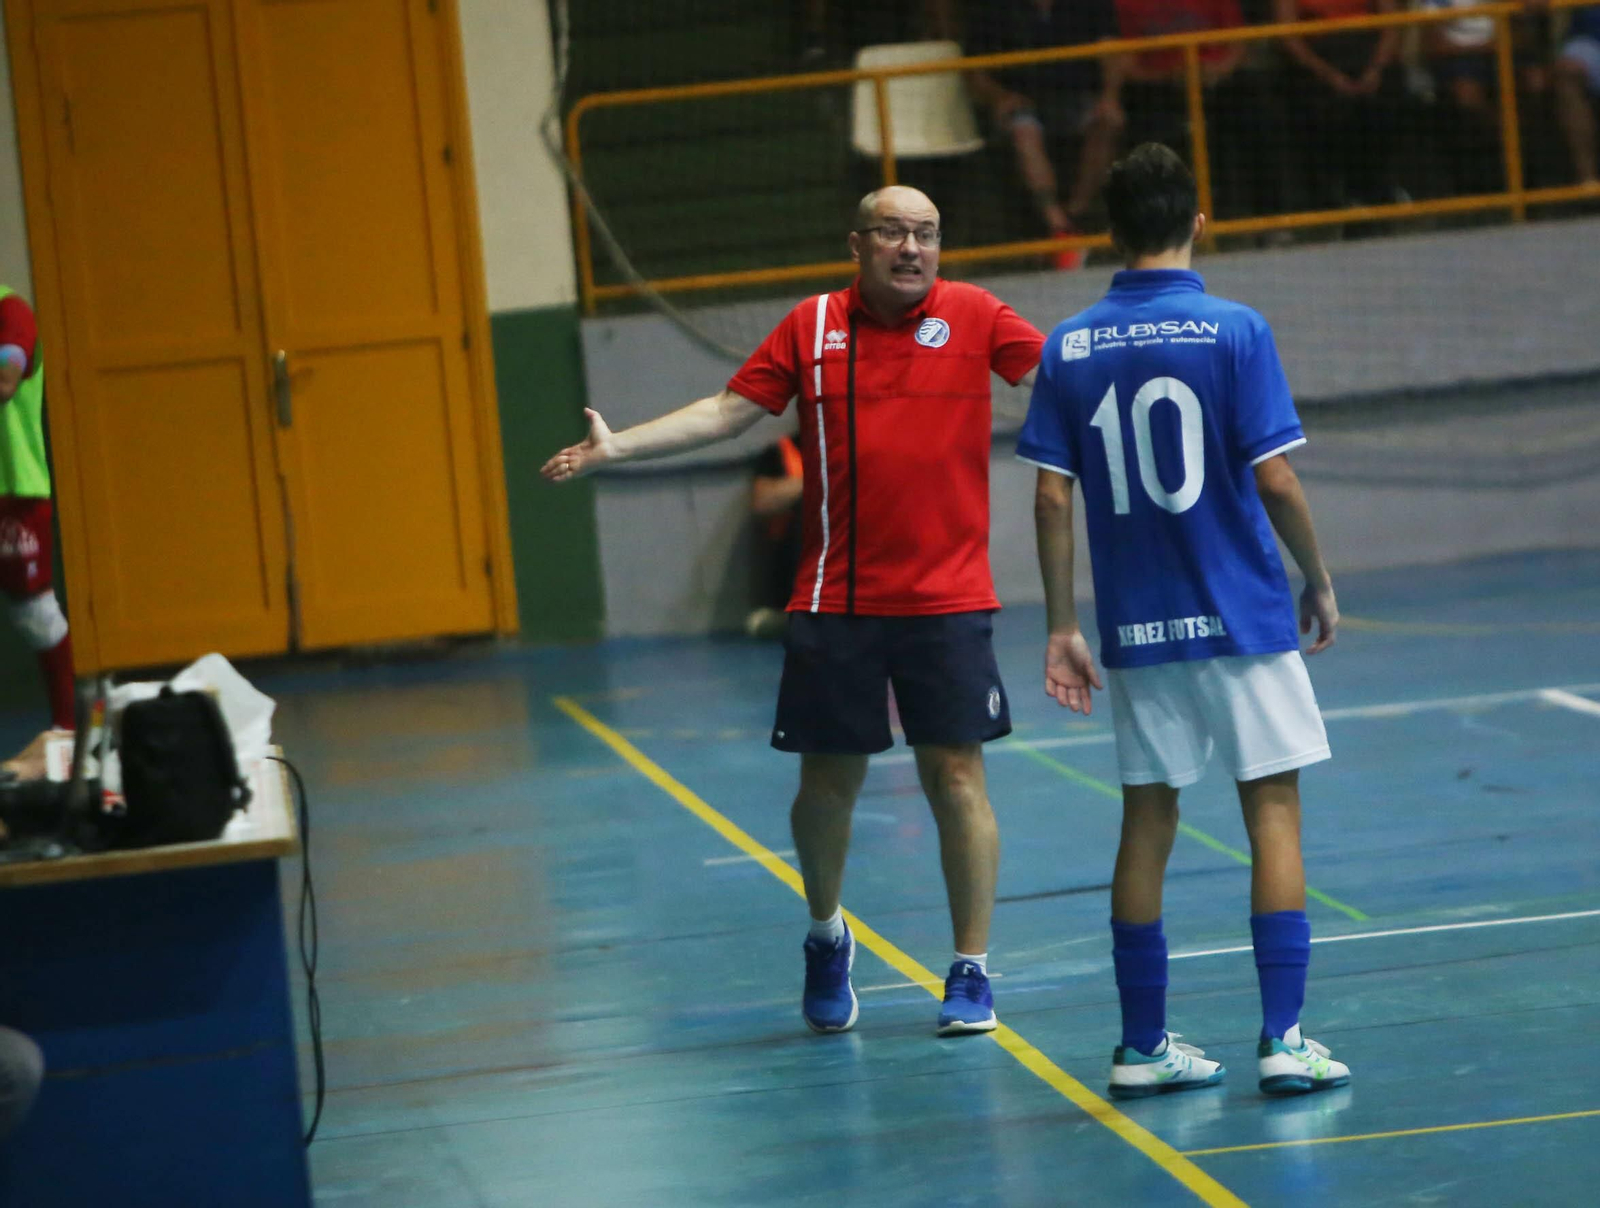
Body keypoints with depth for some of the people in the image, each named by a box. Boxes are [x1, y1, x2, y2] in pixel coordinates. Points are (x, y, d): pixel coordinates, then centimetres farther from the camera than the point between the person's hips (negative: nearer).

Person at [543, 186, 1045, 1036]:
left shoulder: (972, 315, 1)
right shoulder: (812, 327, 5)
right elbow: (727, 412, 8)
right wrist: (618, 447, 2)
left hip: (947, 599, -1)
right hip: (835, 604, 1)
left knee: (956, 777, -3)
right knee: (828, 781, 6)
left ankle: (971, 971, 8)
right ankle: (826, 937, 33)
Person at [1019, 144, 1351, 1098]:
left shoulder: (1070, 350, 2)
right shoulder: (1234, 332, -9)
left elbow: (1053, 497, 0)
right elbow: (1274, 480, -12)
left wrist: (1063, 628, 6)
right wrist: (1321, 583, 2)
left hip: (1136, 628, 4)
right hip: (1242, 621, -4)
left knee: (1148, 821, 10)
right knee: (1274, 807, 2)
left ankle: (1144, 1047, 13)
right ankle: (1284, 1039, -4)